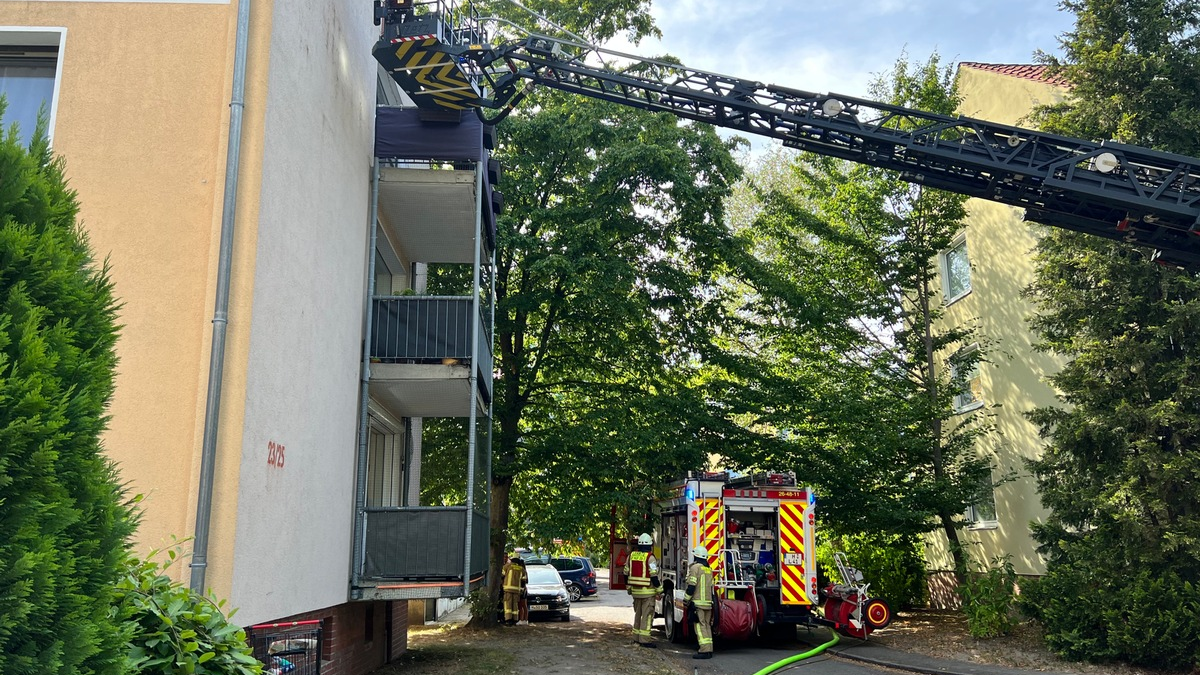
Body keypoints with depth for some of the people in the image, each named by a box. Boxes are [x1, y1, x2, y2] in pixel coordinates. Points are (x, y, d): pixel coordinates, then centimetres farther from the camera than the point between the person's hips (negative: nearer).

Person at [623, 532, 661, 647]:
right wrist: (659, 590, -9)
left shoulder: (631, 555, 6)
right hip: (648, 591, -6)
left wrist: (628, 587, 24)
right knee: (647, 615, -3)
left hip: (635, 590, 6)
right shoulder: (650, 557, -13)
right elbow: (653, 576, -16)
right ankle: (644, 639, -5)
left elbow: (626, 573, 13)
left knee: (638, 613, 18)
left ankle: (636, 637, 24)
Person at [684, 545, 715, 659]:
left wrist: (686, 600, -6)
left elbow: (691, 586, -13)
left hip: (698, 602, -8)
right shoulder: (709, 569, 16)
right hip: (708, 602, 8)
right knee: (707, 625, 11)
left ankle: (704, 650, -14)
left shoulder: (695, 567, -8)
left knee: (700, 626, -8)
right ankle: (709, 650, 11)